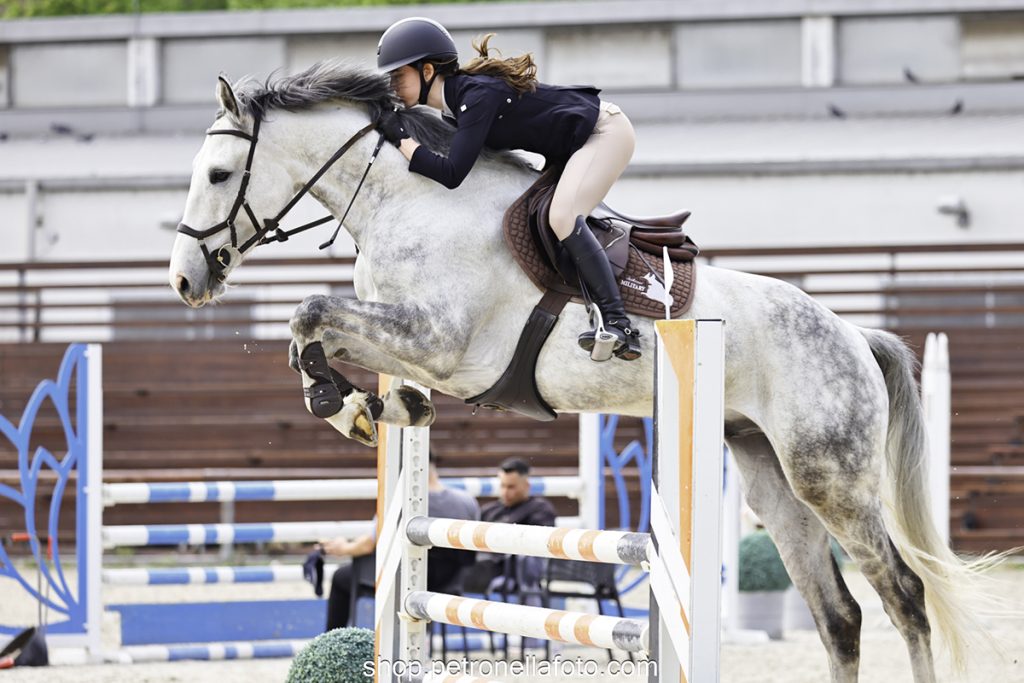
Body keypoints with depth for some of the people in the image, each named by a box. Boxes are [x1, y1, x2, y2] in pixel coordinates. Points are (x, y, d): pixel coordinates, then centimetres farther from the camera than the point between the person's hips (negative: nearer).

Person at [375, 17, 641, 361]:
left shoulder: (477, 96, -27)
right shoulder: (455, 103, 2)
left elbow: (451, 174, -33)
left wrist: (401, 139, -24)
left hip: (606, 131, -10)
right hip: (571, 149, 10)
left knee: (562, 217, -26)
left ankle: (619, 326, -27)